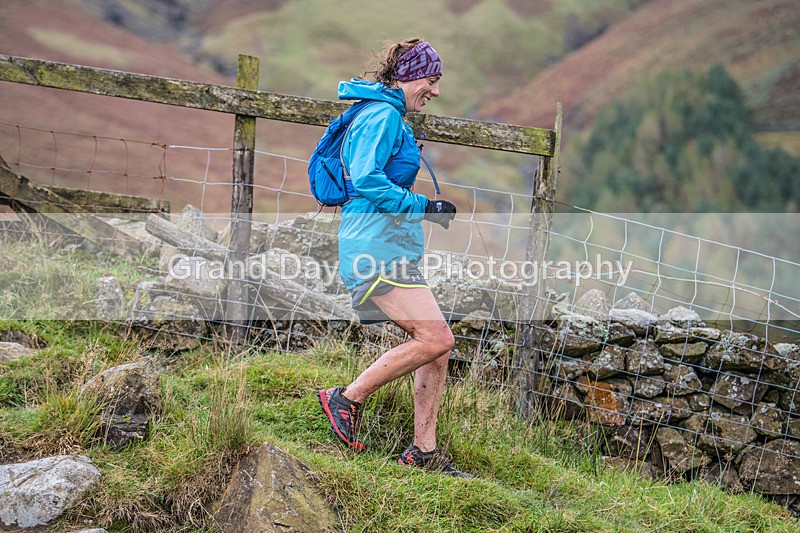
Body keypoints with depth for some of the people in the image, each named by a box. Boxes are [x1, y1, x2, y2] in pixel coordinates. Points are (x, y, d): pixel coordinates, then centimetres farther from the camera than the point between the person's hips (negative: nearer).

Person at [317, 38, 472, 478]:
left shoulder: (390, 119, 23)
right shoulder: (383, 116, -9)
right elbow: (365, 180, -21)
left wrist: (423, 209, 22)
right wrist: (425, 207, -15)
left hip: (391, 250, 11)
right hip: (377, 250, -11)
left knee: (437, 345, 6)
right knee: (436, 339, -16)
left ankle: (424, 451, 11)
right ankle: (347, 398, -3)